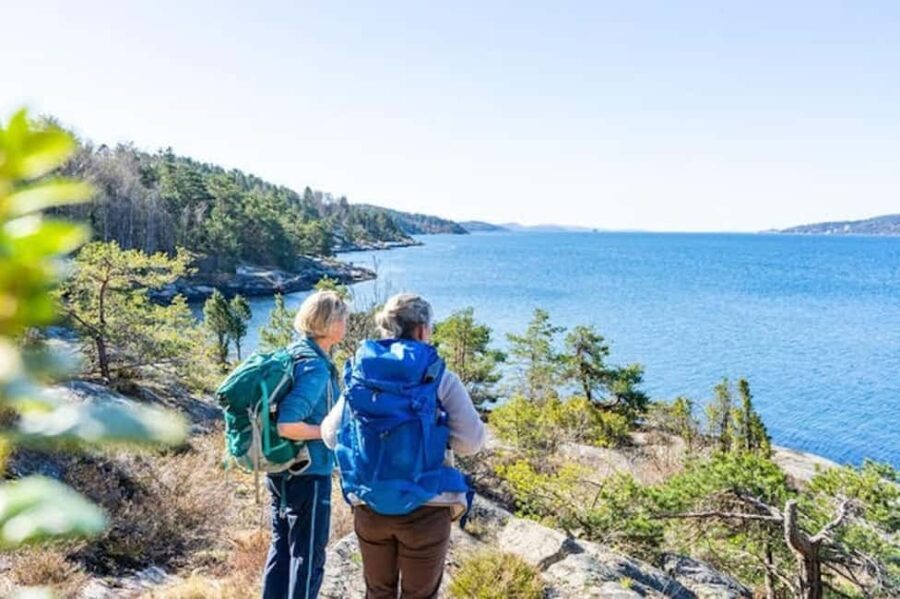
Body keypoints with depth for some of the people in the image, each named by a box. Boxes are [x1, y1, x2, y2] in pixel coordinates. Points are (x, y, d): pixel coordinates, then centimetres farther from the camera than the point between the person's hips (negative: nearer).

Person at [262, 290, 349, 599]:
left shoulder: (295, 354, 5)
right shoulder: (316, 368, -23)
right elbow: (287, 425, -30)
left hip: (283, 472, 9)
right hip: (308, 476, -9)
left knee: (281, 548, 21)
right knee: (308, 557, 7)